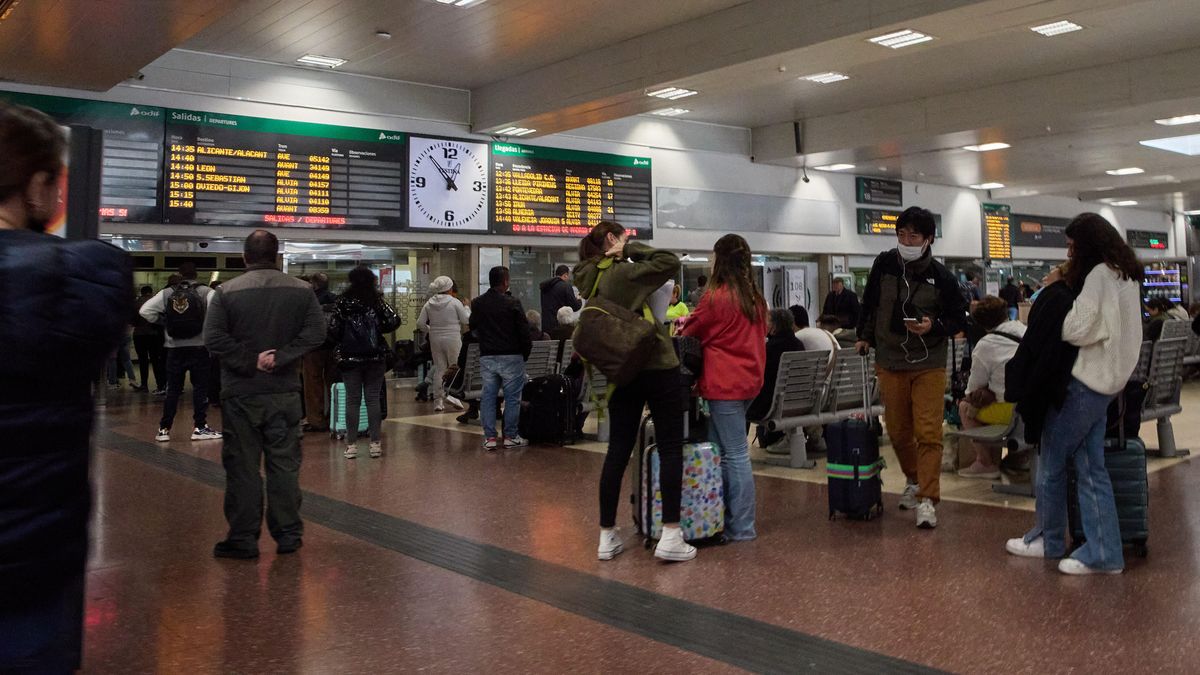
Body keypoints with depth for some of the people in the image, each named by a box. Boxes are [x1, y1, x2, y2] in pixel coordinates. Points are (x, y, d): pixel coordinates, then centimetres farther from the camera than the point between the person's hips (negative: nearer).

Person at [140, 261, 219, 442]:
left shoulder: (167, 293, 3)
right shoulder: (205, 292, -3)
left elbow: (144, 311, -3)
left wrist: (163, 321, 8)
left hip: (175, 348, 3)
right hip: (199, 346, -3)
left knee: (173, 389, 10)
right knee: (200, 387, 4)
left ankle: (164, 429, 11)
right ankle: (199, 427, 5)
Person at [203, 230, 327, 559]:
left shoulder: (227, 291, -4)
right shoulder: (301, 290, 2)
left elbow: (213, 338, -12)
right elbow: (316, 332, -8)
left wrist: (250, 361, -9)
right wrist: (281, 358, -11)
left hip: (241, 394, -2)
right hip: (285, 393, 2)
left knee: (242, 467, 5)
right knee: (285, 465, 9)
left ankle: (243, 538, 10)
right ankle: (288, 535, 15)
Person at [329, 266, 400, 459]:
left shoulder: (342, 303, -3)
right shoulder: (377, 301, -2)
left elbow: (333, 330, -8)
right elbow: (394, 321, -10)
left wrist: (340, 343, 12)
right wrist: (378, 331, 7)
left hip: (349, 358, 0)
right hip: (375, 357, 0)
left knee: (352, 400, 5)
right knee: (373, 399, 5)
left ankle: (351, 445, 7)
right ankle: (375, 443, 5)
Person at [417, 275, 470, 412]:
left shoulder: (429, 303, 4)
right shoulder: (454, 302, -8)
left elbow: (420, 324, 3)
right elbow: (466, 320, -4)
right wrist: (467, 307, 12)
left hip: (435, 339, 4)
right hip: (452, 338, -4)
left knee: (439, 369, 9)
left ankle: (438, 400, 11)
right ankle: (451, 394, -3)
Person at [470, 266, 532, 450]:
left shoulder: (477, 303, 3)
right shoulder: (512, 303, -11)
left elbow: (472, 327, 17)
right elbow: (524, 332, -9)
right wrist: (525, 353, 3)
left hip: (486, 357, 4)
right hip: (510, 357, -4)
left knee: (488, 397, 8)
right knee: (512, 397, 5)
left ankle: (489, 437, 7)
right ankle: (510, 436, 8)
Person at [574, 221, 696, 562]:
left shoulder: (591, 280, 9)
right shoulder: (621, 272, -13)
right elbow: (670, 262, -17)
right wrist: (630, 248, -9)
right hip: (657, 367, -7)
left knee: (618, 451, 9)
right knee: (670, 448, 0)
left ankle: (607, 536, 13)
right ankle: (670, 536, -2)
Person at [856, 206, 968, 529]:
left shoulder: (941, 276, -7)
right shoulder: (884, 264, 0)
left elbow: (959, 319, 1)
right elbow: (869, 304, 15)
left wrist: (934, 327, -17)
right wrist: (865, 337, 11)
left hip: (928, 365, -3)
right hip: (889, 363, 3)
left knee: (928, 432, -8)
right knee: (898, 430, 12)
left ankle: (927, 498, -3)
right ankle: (914, 481, 35)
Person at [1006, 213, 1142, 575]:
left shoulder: (1099, 274, -15)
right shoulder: (1126, 275, 16)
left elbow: (1076, 329, -20)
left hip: (1085, 382, -9)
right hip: (1103, 381, 9)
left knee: (1052, 460, 5)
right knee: (1090, 467, 8)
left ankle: (1048, 540, 19)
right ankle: (1103, 553, 8)